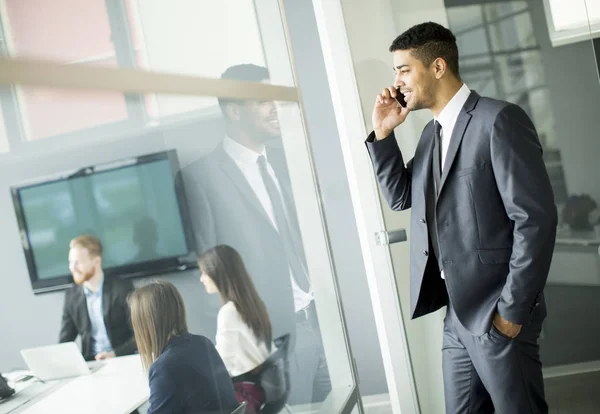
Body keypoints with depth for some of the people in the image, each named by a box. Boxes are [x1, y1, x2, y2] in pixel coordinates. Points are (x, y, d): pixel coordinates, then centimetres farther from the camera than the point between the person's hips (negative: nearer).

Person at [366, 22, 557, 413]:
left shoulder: (499, 120, -14)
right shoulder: (432, 132, 12)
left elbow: (536, 218, -18)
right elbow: (400, 196, 16)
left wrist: (513, 309, -16)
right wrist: (383, 134, 4)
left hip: (497, 312, -8)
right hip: (457, 311, 8)